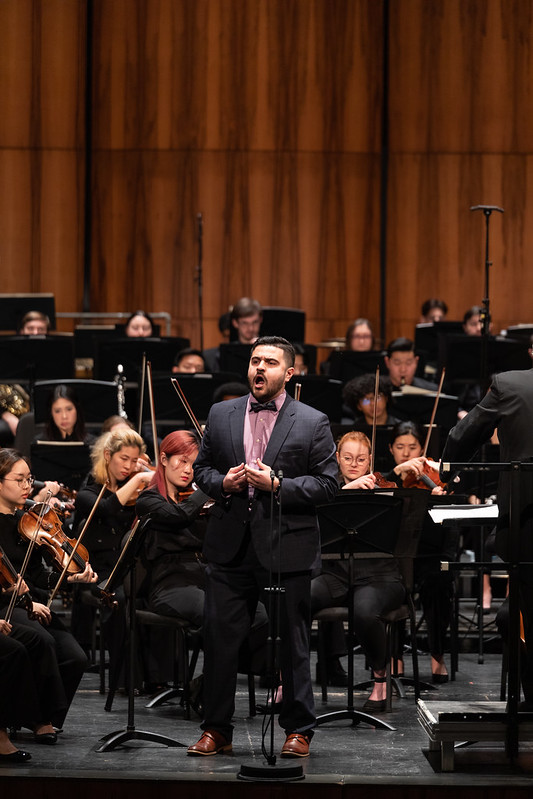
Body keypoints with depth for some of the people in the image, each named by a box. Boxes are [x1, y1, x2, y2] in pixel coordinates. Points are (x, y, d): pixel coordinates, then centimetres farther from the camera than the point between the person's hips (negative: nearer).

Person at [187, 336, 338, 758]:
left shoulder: (313, 423, 0)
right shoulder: (221, 415, 10)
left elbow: (327, 484, -4)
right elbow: (202, 469, 16)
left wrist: (277, 484, -16)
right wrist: (222, 482, -6)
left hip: (288, 549, -3)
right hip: (231, 547, 3)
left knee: (292, 644, 4)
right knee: (220, 639, 3)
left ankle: (298, 730, 16)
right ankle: (217, 729, 13)